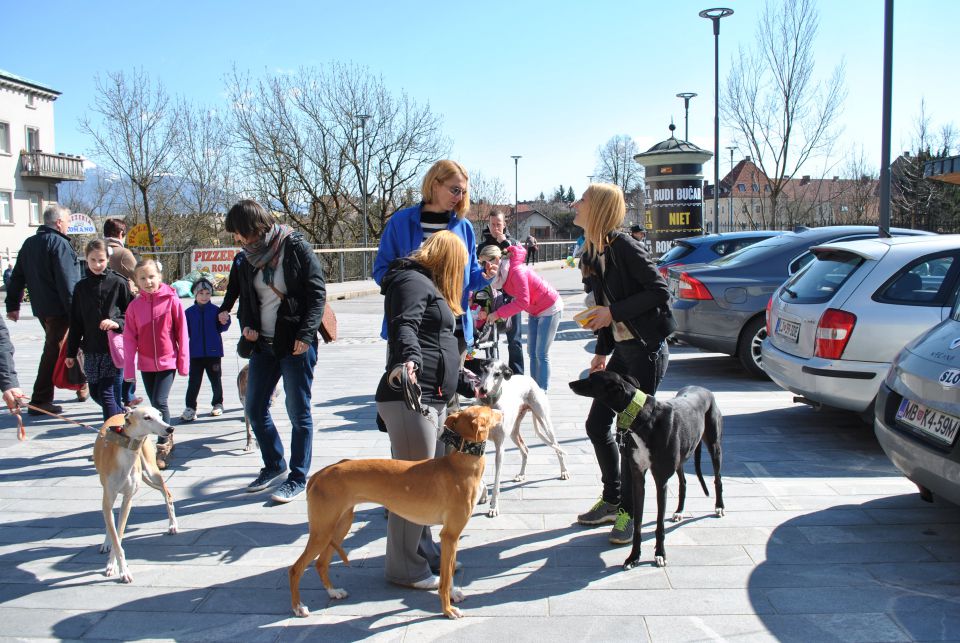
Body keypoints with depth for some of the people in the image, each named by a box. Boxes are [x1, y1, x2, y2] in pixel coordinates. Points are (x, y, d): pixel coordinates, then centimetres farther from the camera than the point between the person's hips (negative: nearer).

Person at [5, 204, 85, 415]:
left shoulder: (29, 243, 13)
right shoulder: (59, 243, -13)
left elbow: (17, 277, 16)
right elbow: (66, 281, -19)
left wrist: (13, 305, 20)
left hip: (41, 308, 9)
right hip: (59, 308, -9)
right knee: (53, 352, -4)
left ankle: (81, 385, 31)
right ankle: (40, 401, -3)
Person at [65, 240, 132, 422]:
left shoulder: (119, 283, -2)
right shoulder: (81, 287, 9)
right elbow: (75, 322, 13)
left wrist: (117, 323, -18)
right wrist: (71, 352, 13)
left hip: (114, 347, -5)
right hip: (91, 349, 5)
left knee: (107, 393, -9)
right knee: (95, 393, 10)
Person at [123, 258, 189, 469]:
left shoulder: (171, 301, -9)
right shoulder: (134, 305, -1)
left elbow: (182, 332, -4)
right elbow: (129, 338, 2)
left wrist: (183, 361, -3)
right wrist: (129, 368, -1)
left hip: (168, 361, -4)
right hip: (146, 363, 4)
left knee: (160, 402, -12)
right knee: (155, 404, 12)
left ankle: (163, 446, 0)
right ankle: (167, 441, 28)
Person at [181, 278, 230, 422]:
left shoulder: (215, 310, -1)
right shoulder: (189, 312, 2)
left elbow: (221, 328, 0)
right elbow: (185, 332, 4)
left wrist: (225, 321, -19)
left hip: (213, 352, 0)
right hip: (196, 353, 0)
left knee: (215, 380, 10)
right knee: (194, 381, -1)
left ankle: (218, 404, 25)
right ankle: (190, 408, 3)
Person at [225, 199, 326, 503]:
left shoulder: (295, 247, -10)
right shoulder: (248, 258, 9)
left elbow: (317, 292, -11)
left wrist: (305, 335, -18)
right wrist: (247, 325, -2)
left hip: (296, 344, -7)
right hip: (264, 343, 7)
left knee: (298, 411, 1)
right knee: (254, 408, 11)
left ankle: (299, 477, 14)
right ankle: (274, 464, 31)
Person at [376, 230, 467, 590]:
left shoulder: (425, 284, 25)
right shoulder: (414, 281, -8)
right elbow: (405, 326, -27)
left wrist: (457, 377, 48)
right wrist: (408, 359, -46)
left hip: (432, 398, 11)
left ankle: (423, 549, 31)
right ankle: (404, 567, 4)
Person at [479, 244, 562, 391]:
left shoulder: (516, 271, -29)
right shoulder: (500, 273, -4)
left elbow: (523, 301, -32)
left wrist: (498, 314, -32)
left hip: (549, 309, -9)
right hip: (535, 311, 9)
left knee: (541, 354, -8)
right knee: (532, 352, 9)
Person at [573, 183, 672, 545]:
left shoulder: (624, 247, -16)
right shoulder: (592, 254, 10)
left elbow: (659, 291, -19)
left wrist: (614, 312, -18)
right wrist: (602, 350, 15)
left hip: (646, 350, -9)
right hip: (622, 350, 9)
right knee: (597, 424, 12)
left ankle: (630, 513, 15)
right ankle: (612, 501, 28)